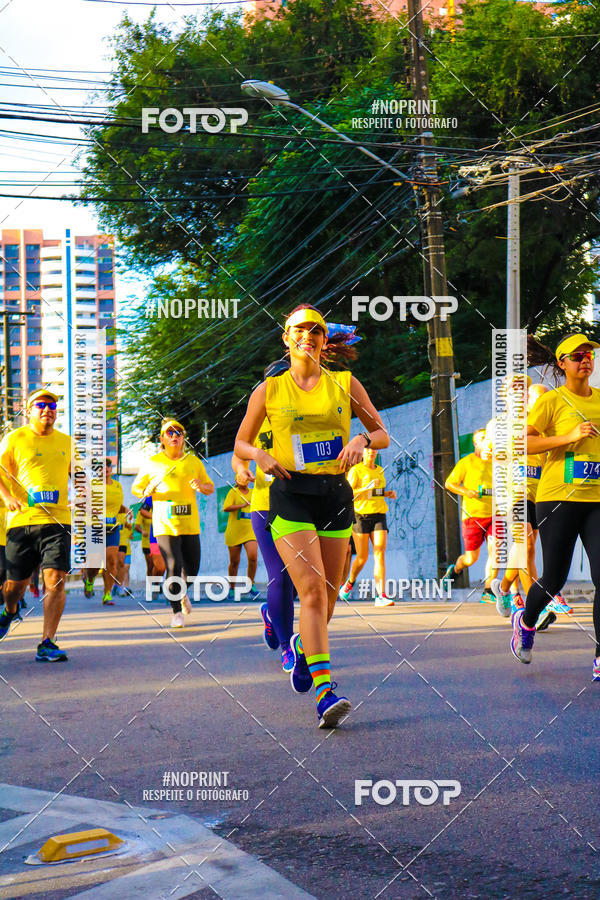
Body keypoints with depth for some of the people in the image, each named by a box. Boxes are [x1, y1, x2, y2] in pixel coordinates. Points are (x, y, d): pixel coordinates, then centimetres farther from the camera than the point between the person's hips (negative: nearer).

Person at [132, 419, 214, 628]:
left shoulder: (194, 462, 9)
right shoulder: (152, 464, 3)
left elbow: (210, 488, 18)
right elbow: (135, 488, 12)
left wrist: (201, 486, -6)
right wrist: (146, 491, -11)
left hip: (190, 524, 3)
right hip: (165, 525, -3)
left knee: (191, 570, 6)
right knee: (173, 567, -13)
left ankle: (182, 593, 41)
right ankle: (176, 612, 1)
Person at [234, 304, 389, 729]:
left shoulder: (345, 384, 8)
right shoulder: (269, 390, 5)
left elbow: (383, 434, 11)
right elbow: (241, 443, 14)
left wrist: (361, 440, -11)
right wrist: (261, 456, -8)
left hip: (336, 494, 3)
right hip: (290, 495, -3)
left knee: (327, 594, 8)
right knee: (312, 589, -18)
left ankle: (303, 647, 41)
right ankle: (325, 691, -23)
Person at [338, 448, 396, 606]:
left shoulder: (380, 471, 15)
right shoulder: (355, 470, -4)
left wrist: (388, 493, 10)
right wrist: (367, 487, -23)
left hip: (379, 516, 4)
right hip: (361, 516, -4)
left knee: (380, 554, -12)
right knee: (362, 557, 2)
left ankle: (381, 596, -18)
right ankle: (350, 583, 33)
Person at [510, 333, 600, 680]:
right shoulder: (553, 400, -2)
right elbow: (521, 443, -10)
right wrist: (569, 437, -16)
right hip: (559, 496, -4)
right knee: (555, 577, 4)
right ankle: (526, 622, 35)